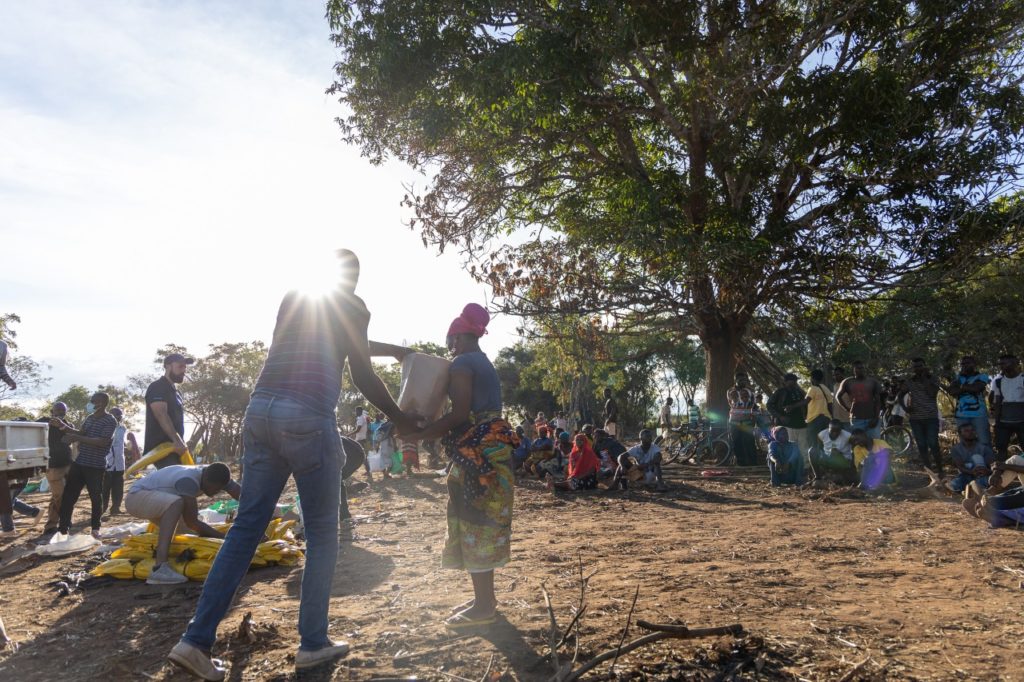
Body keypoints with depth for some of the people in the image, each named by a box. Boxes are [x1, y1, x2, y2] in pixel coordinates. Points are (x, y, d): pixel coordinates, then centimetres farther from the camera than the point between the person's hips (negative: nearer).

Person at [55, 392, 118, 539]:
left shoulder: (110, 421, -12)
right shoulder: (90, 418, 12)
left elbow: (103, 441, -21)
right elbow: (81, 433, 17)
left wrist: (78, 438, -24)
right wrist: (64, 428, 2)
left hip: (95, 466, -7)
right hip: (79, 462, 7)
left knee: (96, 497, 4)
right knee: (68, 495, 5)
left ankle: (95, 528, 18)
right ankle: (62, 528, 11)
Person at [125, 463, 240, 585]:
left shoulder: (214, 476, -11)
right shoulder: (188, 480, -34)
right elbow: (192, 522, -32)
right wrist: (224, 538, -30)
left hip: (154, 502, 9)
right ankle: (159, 567, -40)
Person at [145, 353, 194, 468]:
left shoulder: (175, 391, 23)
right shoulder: (157, 388, -7)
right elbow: (161, 415, -21)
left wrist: (181, 442, 23)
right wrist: (177, 440, -30)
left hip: (174, 447, 10)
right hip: (161, 447, -9)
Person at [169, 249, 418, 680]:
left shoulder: (292, 298, 22)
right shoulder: (351, 305, 4)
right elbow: (362, 376, 1)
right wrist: (400, 420, 14)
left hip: (260, 411, 6)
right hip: (307, 419, -6)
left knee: (246, 527, 10)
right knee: (322, 534, 7)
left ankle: (197, 639, 7)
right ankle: (312, 643, 13)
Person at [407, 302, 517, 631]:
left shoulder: (462, 363, -10)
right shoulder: (485, 363, 19)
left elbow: (460, 414, -19)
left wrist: (420, 433, -13)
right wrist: (432, 430, 23)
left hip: (477, 450, -10)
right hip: (492, 447, 10)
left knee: (472, 523, -4)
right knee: (483, 522, 14)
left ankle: (483, 606, 1)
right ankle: (486, 597, 23)